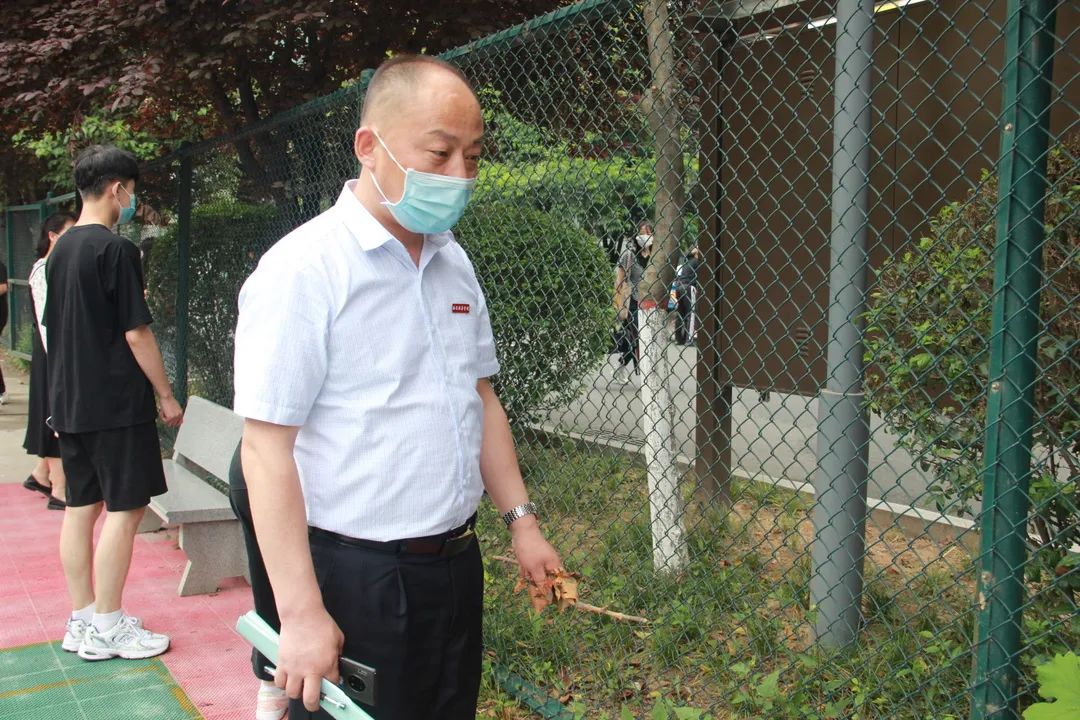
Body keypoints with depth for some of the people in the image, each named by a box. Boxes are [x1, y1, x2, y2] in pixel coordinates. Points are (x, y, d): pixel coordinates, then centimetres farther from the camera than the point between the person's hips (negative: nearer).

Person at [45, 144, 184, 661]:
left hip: (70, 400, 8)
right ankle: (107, 628, 3)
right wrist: (166, 395, -8)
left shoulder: (60, 250, 11)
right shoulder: (115, 249, -14)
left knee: (81, 506, 11)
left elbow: (58, 327, 17)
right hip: (115, 401, -8)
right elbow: (136, 332, -15)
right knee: (124, 509, -2)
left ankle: (82, 620, 18)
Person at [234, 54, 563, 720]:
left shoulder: (455, 263, 8)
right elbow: (267, 449, -18)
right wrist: (302, 615, -20)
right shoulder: (303, 270, -15)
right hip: (354, 582, -7)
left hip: (457, 564, 7)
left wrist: (521, 520, 11)